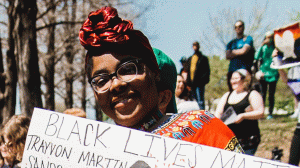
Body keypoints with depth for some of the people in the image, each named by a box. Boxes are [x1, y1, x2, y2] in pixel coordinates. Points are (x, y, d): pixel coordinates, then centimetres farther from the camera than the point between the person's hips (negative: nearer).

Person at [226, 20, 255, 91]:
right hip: (232, 71, 5)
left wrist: (233, 52, 6)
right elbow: (227, 56, 5)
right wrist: (239, 52, -2)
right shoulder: (231, 43, 20)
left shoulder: (248, 39, 7)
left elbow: (244, 51, -9)